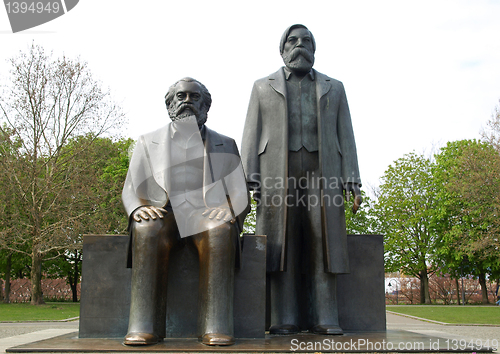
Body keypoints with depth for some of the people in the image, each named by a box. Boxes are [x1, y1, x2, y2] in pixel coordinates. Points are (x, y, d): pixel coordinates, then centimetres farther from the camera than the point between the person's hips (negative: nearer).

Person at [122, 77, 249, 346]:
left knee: (221, 231, -36)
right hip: (164, 213, 1)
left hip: (207, 214, 0)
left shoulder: (225, 145, 19)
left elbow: (240, 194, 12)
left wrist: (228, 211, -13)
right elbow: (130, 190, 13)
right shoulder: (148, 143, 19)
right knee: (147, 230, -35)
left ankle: (215, 327, -36)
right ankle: (145, 326, -33)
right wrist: (139, 208, -12)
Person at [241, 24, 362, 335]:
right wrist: (248, 181, -4)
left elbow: (345, 137, 12)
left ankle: (324, 318, -2)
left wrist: (353, 182, 1)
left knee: (323, 244, -6)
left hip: (322, 173, 1)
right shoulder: (263, 87, 18)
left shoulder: (334, 88, 21)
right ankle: (285, 319, -2)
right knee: (282, 245, -6)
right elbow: (252, 135, 9)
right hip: (277, 174, -1)